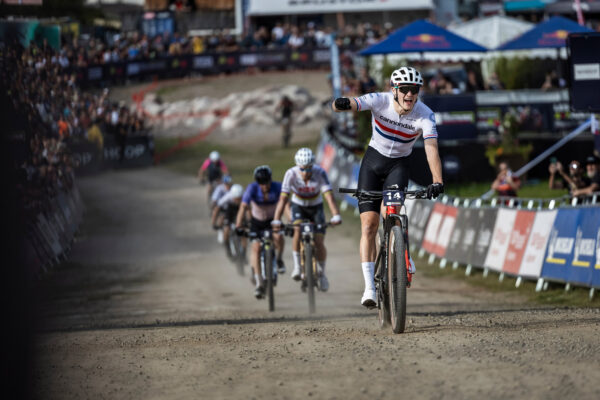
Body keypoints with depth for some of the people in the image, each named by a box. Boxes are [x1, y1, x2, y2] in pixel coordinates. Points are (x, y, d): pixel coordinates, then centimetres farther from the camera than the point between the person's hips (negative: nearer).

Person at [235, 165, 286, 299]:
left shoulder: (277, 187, -26)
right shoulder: (252, 188, -26)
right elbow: (243, 207, -33)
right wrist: (238, 226, -44)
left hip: (273, 220, 0)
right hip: (257, 222, 0)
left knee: (278, 237, -30)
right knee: (256, 247, -16)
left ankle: (279, 259, 2)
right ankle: (259, 283, -12)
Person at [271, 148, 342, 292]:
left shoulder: (320, 173, -30)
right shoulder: (291, 174, -28)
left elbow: (329, 196, -37)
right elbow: (283, 198, -32)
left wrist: (336, 216, -51)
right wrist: (276, 220, -42)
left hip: (316, 207, 0)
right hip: (298, 206, 0)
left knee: (319, 243, -6)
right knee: (297, 231, -29)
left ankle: (322, 274, 18)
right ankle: (297, 266, -16)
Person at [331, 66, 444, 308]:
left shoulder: (425, 115, -22)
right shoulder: (380, 101, -22)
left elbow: (431, 148, -34)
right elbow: (353, 104, -36)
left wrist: (437, 181, -48)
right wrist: (342, 104, -61)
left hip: (399, 165, 0)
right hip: (373, 161, 0)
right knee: (369, 224, -9)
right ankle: (369, 288, -7)